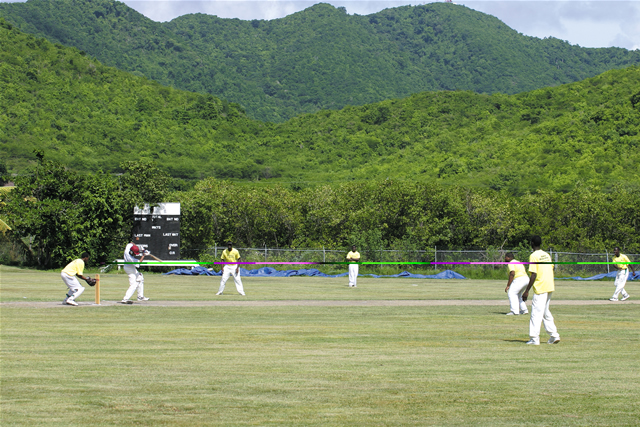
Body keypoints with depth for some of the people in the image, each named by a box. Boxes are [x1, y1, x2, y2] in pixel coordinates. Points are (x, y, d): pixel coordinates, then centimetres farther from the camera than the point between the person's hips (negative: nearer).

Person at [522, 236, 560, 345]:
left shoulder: (534, 256, -11)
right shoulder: (547, 255, 12)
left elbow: (533, 275, -16)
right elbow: (551, 270, 16)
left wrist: (526, 291, -14)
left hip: (540, 288, -8)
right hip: (550, 287, 8)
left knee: (536, 313, -5)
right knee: (545, 312, 18)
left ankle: (534, 338, -7)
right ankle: (554, 335, 17)